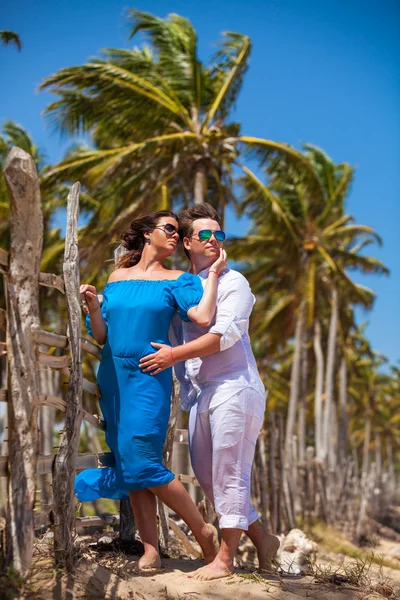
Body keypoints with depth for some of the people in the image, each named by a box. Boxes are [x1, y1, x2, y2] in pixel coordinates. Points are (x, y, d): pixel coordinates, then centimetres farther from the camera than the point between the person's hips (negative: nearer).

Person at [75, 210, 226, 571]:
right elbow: (102, 335, 11)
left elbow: (203, 316, -16)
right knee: (128, 465, 4)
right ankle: (151, 552, 12)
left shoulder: (176, 280, 3)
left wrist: (214, 272, -6)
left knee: (142, 461, -13)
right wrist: (93, 306, -7)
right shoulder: (118, 278, 12)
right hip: (112, 376, 5)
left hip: (149, 378, -4)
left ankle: (203, 531, 5)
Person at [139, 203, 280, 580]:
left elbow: (225, 333, -16)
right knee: (206, 475, 9)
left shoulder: (232, 281, -2)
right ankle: (263, 540, 23)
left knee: (229, 473, -5)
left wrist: (175, 354, -19)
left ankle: (225, 558, 5)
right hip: (198, 392, 7)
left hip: (233, 385, -7)